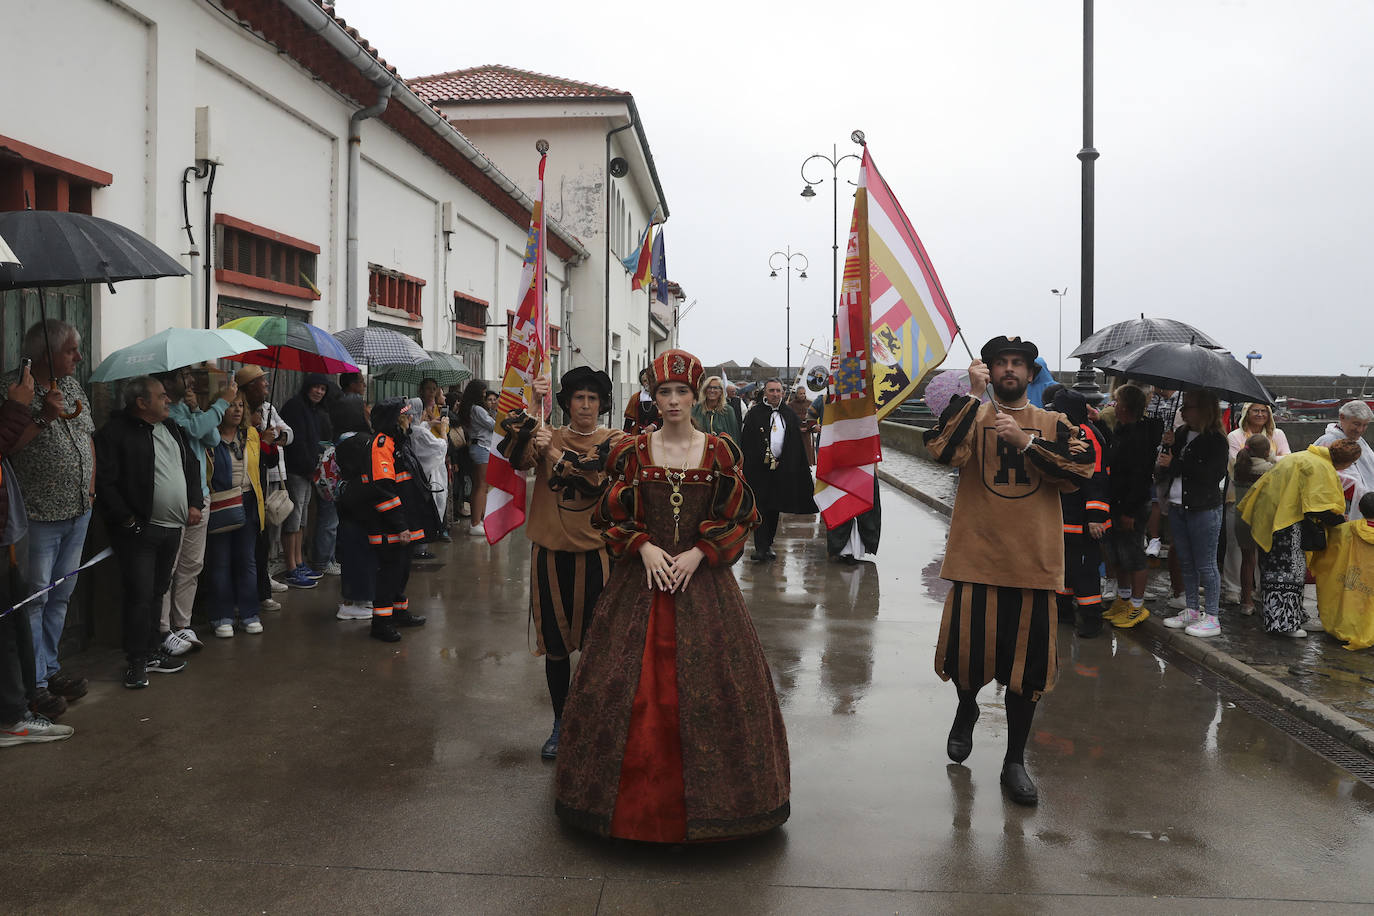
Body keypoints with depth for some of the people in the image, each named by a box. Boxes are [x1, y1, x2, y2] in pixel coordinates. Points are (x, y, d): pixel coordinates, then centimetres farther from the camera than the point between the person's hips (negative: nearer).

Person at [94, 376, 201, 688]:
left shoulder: (172, 428, 13)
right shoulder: (115, 432, -11)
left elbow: (191, 466, 22)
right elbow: (104, 483, -15)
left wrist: (193, 504, 11)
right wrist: (128, 520, -16)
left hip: (172, 528, 7)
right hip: (139, 530, -7)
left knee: (158, 592, 16)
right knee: (140, 595, -5)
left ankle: (153, 651, 26)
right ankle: (137, 660, 6)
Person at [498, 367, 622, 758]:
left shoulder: (614, 440, 2)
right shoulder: (547, 435, 6)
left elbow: (597, 480, -17)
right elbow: (514, 458, -14)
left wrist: (556, 454, -24)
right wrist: (529, 409, -23)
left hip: (595, 551, -2)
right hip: (551, 551, 2)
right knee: (555, 644, 10)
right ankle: (560, 725, 25)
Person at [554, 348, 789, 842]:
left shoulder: (719, 451, 1)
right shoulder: (633, 451, 2)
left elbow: (738, 516, 1)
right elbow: (613, 515, 5)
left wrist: (698, 553, -10)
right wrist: (644, 548, -11)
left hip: (702, 577, 0)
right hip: (642, 577, 1)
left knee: (708, 677, 0)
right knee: (632, 679, 1)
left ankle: (707, 793, 17)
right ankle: (638, 791, 17)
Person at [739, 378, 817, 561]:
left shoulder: (789, 415, 12)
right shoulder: (754, 413, 1)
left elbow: (797, 444, 13)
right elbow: (745, 441, -2)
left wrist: (803, 468, 5)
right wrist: (745, 466, -10)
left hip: (781, 469, 4)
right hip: (759, 468, -4)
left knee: (775, 508, 10)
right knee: (760, 508, -7)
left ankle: (768, 544, 21)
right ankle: (761, 547, -7)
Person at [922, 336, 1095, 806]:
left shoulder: (1053, 424, 9)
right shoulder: (971, 415, 5)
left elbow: (1081, 470, -8)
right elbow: (943, 449, -17)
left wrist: (1026, 442, -15)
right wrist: (974, 394, -18)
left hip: (1033, 560, 1)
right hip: (976, 557, -1)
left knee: (1028, 661, 6)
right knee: (968, 648, 2)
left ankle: (1015, 761, 21)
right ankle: (966, 709, 38)